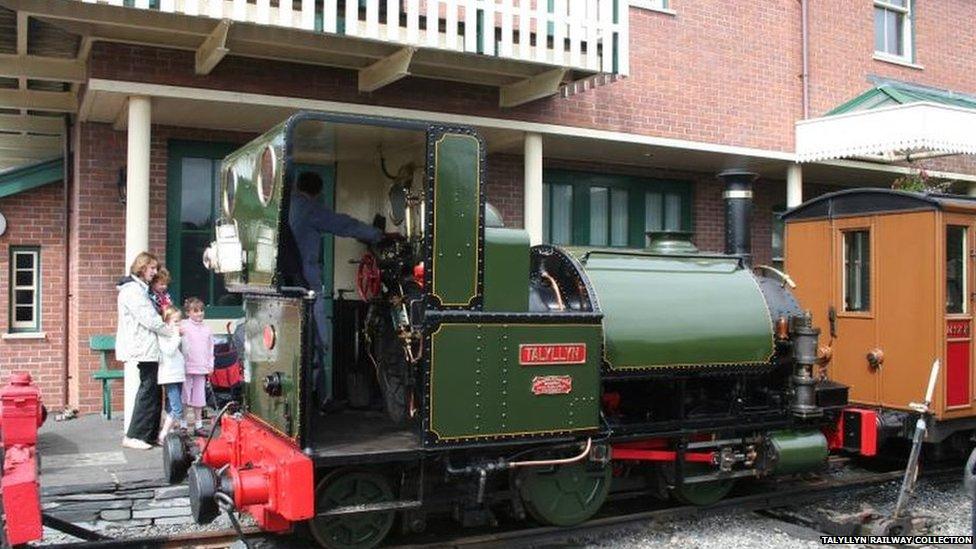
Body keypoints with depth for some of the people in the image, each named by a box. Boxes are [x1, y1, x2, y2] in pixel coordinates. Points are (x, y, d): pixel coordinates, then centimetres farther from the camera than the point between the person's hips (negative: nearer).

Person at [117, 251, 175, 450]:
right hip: (143, 349, -10)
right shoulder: (132, 289, -11)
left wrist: (169, 328, 4)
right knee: (149, 390, -8)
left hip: (147, 348, 10)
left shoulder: (141, 289, 21)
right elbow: (148, 319, -16)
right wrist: (171, 330, -7)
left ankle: (150, 434, 15)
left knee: (152, 390, 10)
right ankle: (134, 436, -3)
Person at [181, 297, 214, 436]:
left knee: (199, 397, 10)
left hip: (201, 368, 4)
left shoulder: (207, 328, 10)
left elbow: (211, 348, 15)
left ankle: (198, 425, 17)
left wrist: (211, 365, 11)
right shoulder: (183, 326, -4)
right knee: (185, 396, 1)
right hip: (186, 367, -4)